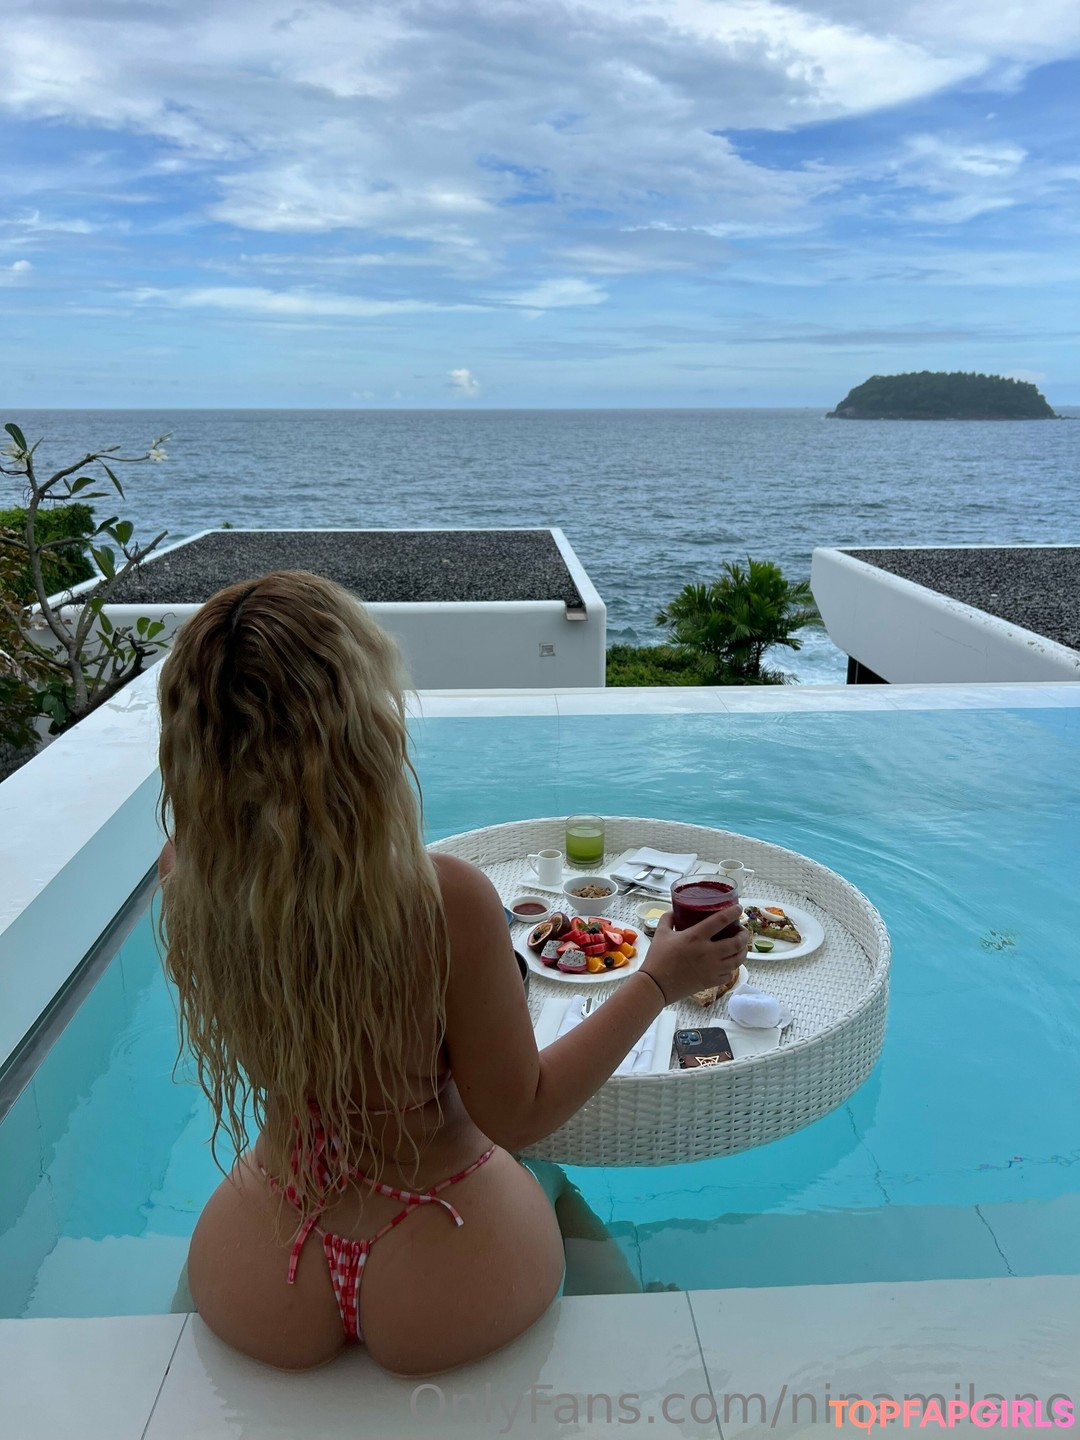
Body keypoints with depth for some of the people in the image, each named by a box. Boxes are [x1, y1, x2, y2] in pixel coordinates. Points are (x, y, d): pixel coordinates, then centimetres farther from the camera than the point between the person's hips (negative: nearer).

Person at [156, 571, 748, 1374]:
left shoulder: (191, 887, -21)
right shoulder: (447, 900, -33)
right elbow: (519, 1117, -18)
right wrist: (658, 984, -9)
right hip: (445, 1286, -3)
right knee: (545, 1182, 32)